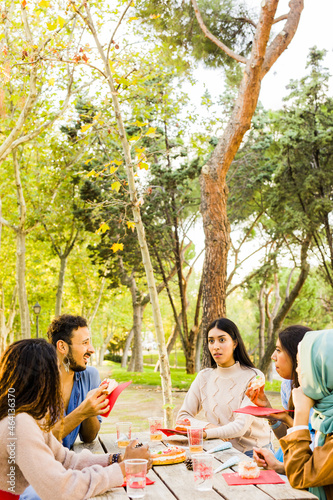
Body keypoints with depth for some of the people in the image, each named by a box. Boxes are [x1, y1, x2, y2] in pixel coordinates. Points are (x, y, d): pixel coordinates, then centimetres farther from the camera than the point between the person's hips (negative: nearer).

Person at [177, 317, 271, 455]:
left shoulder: (253, 377, -9)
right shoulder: (204, 377, 4)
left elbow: (240, 427, -16)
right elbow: (183, 416, 4)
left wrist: (204, 433, -24)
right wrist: (208, 426, -13)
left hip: (254, 453, -4)